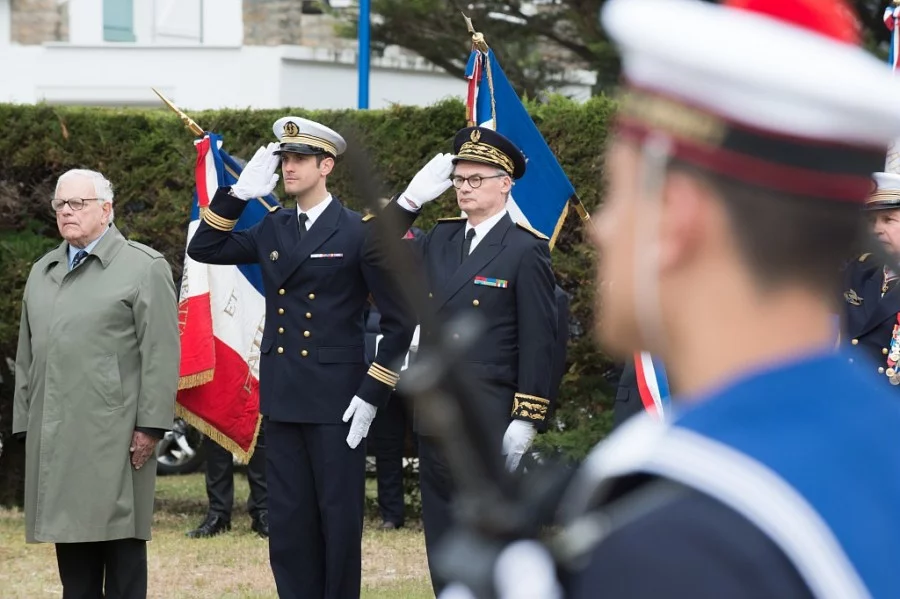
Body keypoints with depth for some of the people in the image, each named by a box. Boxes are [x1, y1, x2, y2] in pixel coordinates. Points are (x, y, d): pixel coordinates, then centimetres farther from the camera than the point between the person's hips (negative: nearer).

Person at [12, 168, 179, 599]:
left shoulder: (144, 268, -1)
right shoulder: (42, 273, 18)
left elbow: (161, 355, -7)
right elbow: (27, 356, 19)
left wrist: (150, 425, -13)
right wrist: (25, 425, 14)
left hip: (114, 437, -5)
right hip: (54, 440, 6)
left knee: (120, 537, -2)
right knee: (70, 538, 7)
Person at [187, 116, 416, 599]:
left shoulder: (360, 232, -6)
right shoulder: (271, 229, 11)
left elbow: (400, 320, -6)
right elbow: (204, 249, 11)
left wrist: (372, 396, -10)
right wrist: (240, 193, 1)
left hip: (336, 402, -5)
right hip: (281, 400, 5)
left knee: (339, 520, 1)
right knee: (288, 522, 7)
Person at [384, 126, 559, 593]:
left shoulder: (526, 250, -6)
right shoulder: (439, 239, 12)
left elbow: (538, 341, -8)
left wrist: (526, 420, -13)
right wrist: (411, 199, 4)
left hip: (487, 420, -6)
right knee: (441, 535, 9)